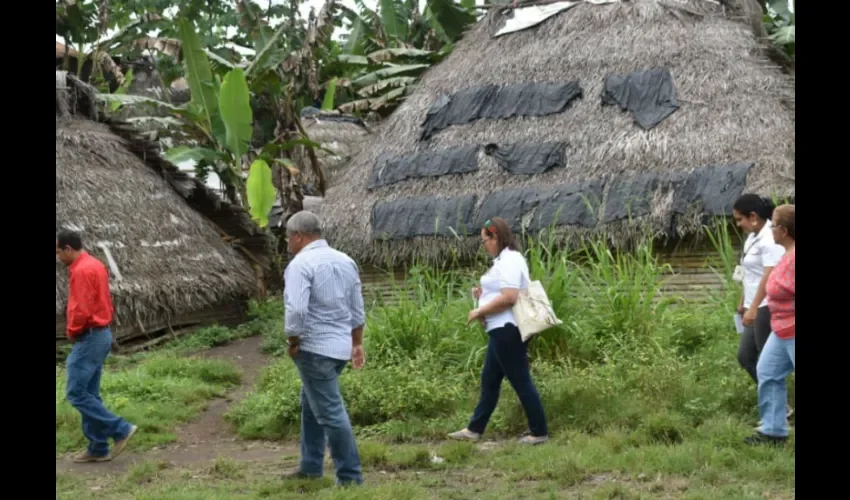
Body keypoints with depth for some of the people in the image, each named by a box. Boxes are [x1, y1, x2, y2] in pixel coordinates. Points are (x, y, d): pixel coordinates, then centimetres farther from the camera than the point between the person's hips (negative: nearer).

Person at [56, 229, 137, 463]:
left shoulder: (81, 270, -18)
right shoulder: (95, 265, 14)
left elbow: (81, 310, -23)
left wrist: (71, 332, -6)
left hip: (89, 338, -10)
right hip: (100, 334, 10)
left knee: (76, 393, -7)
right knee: (89, 393, 12)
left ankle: (120, 429, -6)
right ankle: (98, 448, 14)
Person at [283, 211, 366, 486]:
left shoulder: (300, 264, -14)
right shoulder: (345, 261, 11)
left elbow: (296, 310, -25)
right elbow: (357, 309, 14)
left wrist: (293, 341, -11)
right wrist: (357, 343, 21)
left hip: (314, 349, -9)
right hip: (340, 346, 9)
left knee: (330, 412, -4)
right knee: (311, 404, 23)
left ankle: (350, 476, -1)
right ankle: (311, 465, 29)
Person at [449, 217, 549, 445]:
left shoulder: (509, 261, -17)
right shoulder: (506, 259, 16)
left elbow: (509, 297, -26)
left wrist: (479, 312, -17)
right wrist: (483, 294, 10)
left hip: (508, 330, -11)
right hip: (503, 331, 11)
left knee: (521, 381, -5)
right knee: (489, 380, 15)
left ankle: (540, 432, 2)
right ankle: (474, 429, 22)